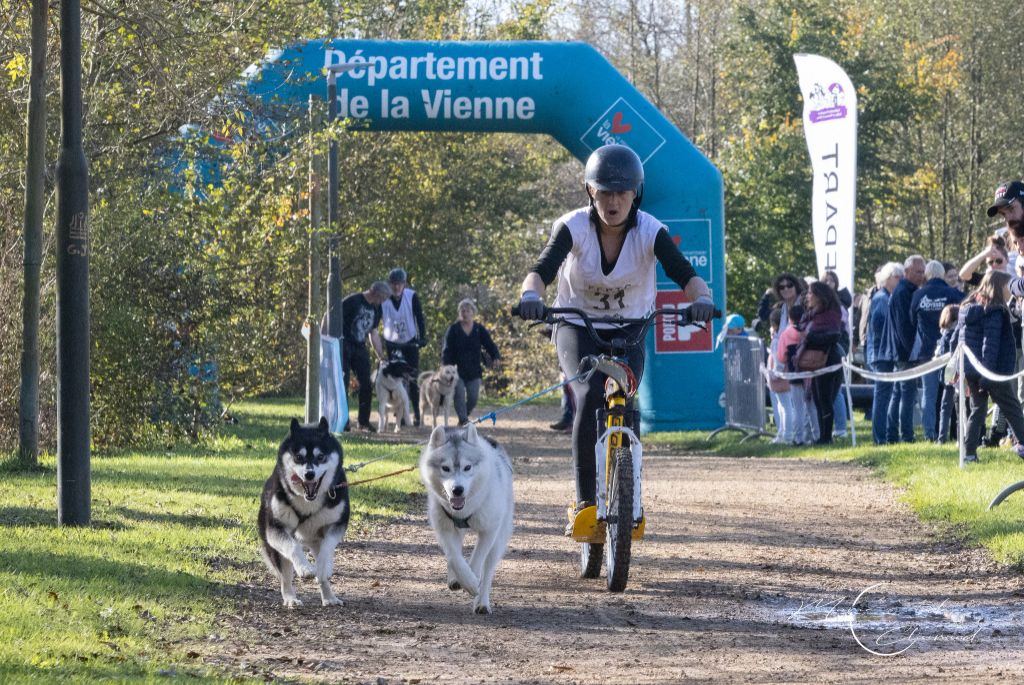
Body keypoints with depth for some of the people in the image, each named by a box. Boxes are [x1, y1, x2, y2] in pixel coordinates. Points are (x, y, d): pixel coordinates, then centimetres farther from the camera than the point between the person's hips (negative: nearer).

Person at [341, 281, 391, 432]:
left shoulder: (376, 309, 10)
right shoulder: (352, 301, -12)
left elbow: (373, 334, 17)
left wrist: (381, 357, 14)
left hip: (360, 348, 7)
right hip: (344, 346, -7)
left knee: (366, 385, 2)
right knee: (343, 383, -6)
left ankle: (364, 421, 10)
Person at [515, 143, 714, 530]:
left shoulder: (650, 232, -19)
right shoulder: (573, 227, -20)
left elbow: (684, 273, -30)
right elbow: (542, 269, -33)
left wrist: (702, 298, -53)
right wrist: (531, 295, -56)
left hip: (628, 331, 1)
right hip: (577, 327, -1)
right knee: (589, 398, -27)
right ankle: (584, 500, -20)